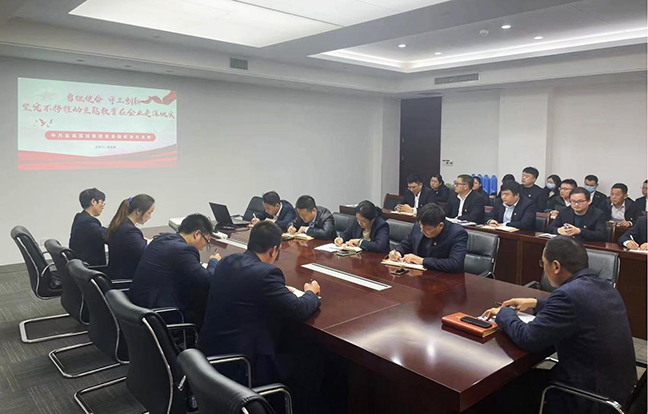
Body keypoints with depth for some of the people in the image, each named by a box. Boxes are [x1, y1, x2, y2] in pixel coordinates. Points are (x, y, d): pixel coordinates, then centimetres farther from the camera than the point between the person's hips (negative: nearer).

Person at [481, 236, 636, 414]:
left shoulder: (569, 293, -26)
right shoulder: (603, 285, 2)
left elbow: (528, 339, -21)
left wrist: (504, 313, -4)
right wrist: (536, 303, 22)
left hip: (590, 398, -9)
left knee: (503, 389, 5)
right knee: (523, 375, 20)